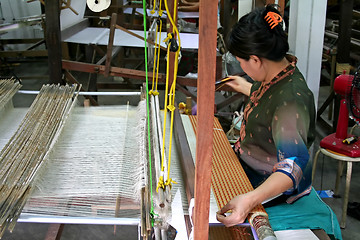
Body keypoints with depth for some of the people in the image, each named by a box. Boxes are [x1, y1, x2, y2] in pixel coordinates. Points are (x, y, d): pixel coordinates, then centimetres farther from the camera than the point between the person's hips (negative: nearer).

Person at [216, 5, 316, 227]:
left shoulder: (291, 100, -36)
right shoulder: (280, 69, -6)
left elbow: (293, 165, -45)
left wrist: (250, 200, -59)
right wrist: (246, 88, 38)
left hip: (272, 183, -9)